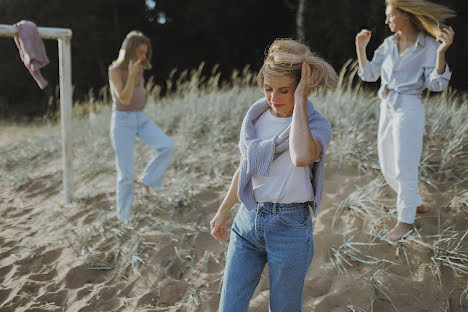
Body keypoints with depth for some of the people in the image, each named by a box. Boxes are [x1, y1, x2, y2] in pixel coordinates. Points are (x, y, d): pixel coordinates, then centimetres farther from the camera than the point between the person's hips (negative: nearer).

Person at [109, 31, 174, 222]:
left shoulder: (139, 68, 5)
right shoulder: (115, 70, -15)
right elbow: (124, 99, -24)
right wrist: (132, 74, -28)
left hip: (140, 119, 6)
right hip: (122, 121, -6)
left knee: (167, 146, -17)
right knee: (126, 172, -2)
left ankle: (146, 180, 2)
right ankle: (124, 215, 16)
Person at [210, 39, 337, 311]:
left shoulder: (317, 125, -11)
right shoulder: (256, 117, 4)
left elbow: (301, 157, -36)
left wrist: (300, 101, -27)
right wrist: (223, 211, 24)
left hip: (290, 227, -4)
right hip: (248, 220, 5)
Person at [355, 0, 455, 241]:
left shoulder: (429, 45, -9)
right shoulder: (389, 44, 7)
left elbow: (436, 84, -13)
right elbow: (369, 74, 12)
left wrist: (441, 52, -25)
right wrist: (360, 47, 2)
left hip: (408, 110, -7)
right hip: (387, 110, 7)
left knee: (404, 169, -1)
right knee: (388, 168, 14)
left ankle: (405, 220, 14)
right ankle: (416, 204, 35)